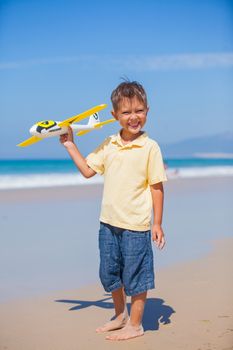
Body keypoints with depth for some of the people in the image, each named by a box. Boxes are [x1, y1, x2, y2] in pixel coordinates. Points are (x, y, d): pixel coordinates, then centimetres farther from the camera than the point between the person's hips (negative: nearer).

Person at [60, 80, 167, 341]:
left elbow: (157, 187, -8)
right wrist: (70, 145, 9)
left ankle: (135, 324, 23)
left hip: (136, 225, -6)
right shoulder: (109, 145, 5)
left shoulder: (150, 147, -10)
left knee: (135, 275, 6)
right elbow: (88, 170, 11)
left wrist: (157, 224, -8)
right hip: (109, 222, 6)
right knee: (109, 273, 18)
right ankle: (120, 315, 39)